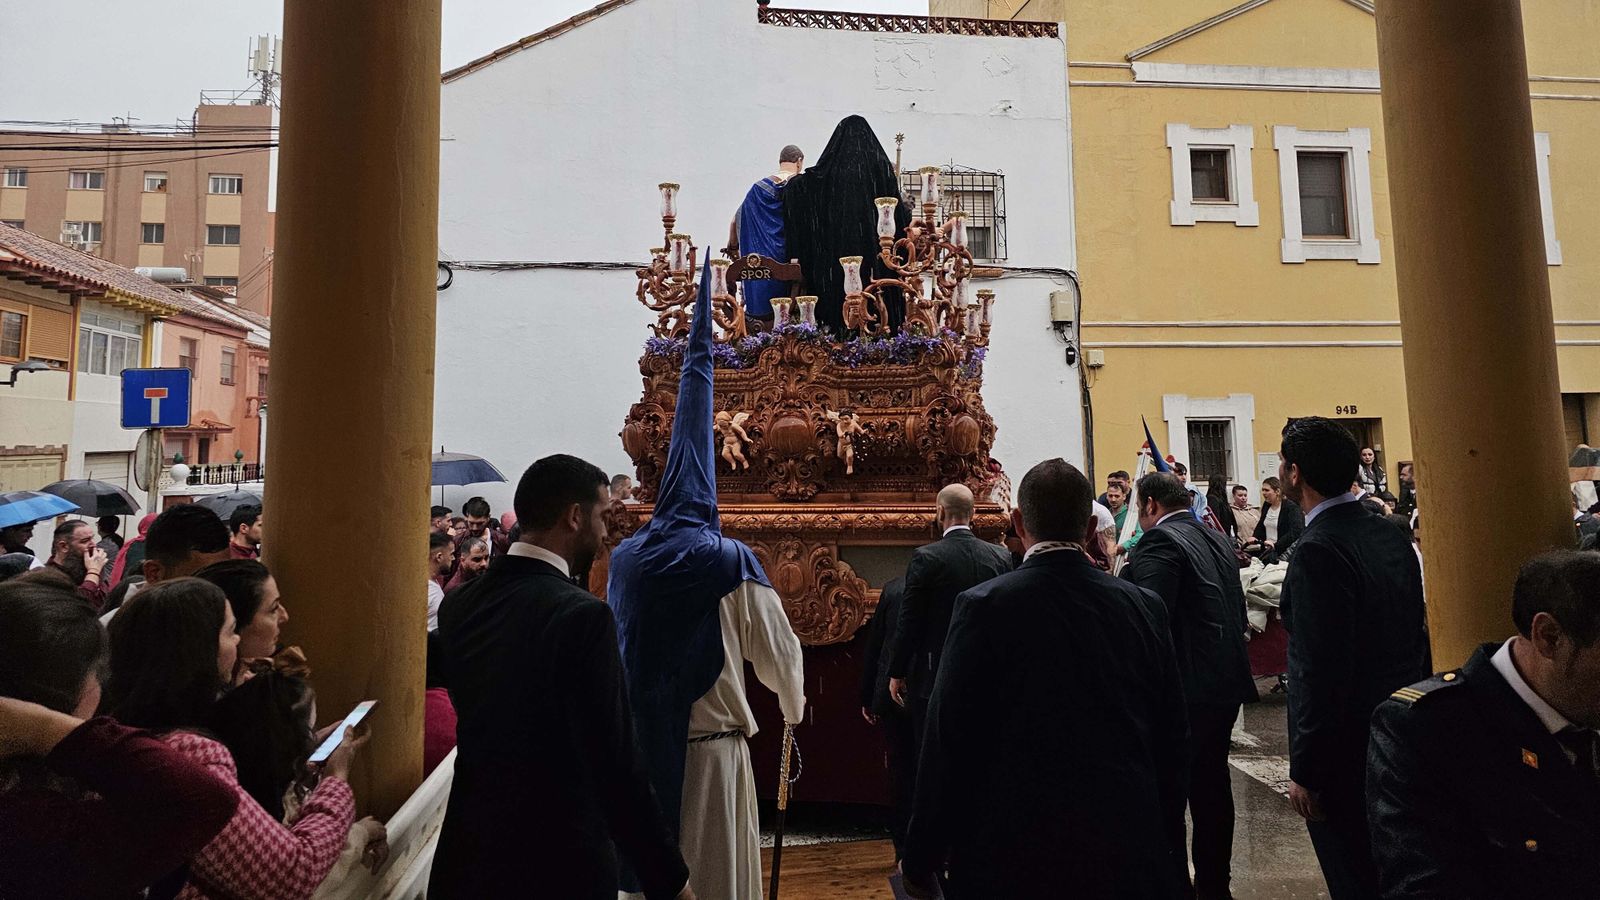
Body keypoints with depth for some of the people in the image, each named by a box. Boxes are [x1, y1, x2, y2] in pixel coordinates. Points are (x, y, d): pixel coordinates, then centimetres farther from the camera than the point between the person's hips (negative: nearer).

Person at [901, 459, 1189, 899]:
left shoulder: (985, 606, -15)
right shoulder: (1145, 606, -3)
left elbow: (949, 746, -13)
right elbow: (1172, 743, 5)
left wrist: (921, 863, -2)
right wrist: (1171, 855, 17)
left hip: (1016, 858, -3)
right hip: (1131, 859, 4)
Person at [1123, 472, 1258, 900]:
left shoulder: (1160, 541, -16)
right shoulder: (1218, 539, 11)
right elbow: (1238, 612, 15)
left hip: (1186, 688, -9)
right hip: (1226, 681, 9)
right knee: (1212, 785, 19)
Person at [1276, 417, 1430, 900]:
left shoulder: (1318, 551, -23)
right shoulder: (1391, 535, 3)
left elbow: (1322, 672, -24)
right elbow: (1418, 635, 12)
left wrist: (1305, 770, -17)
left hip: (1343, 746, -8)